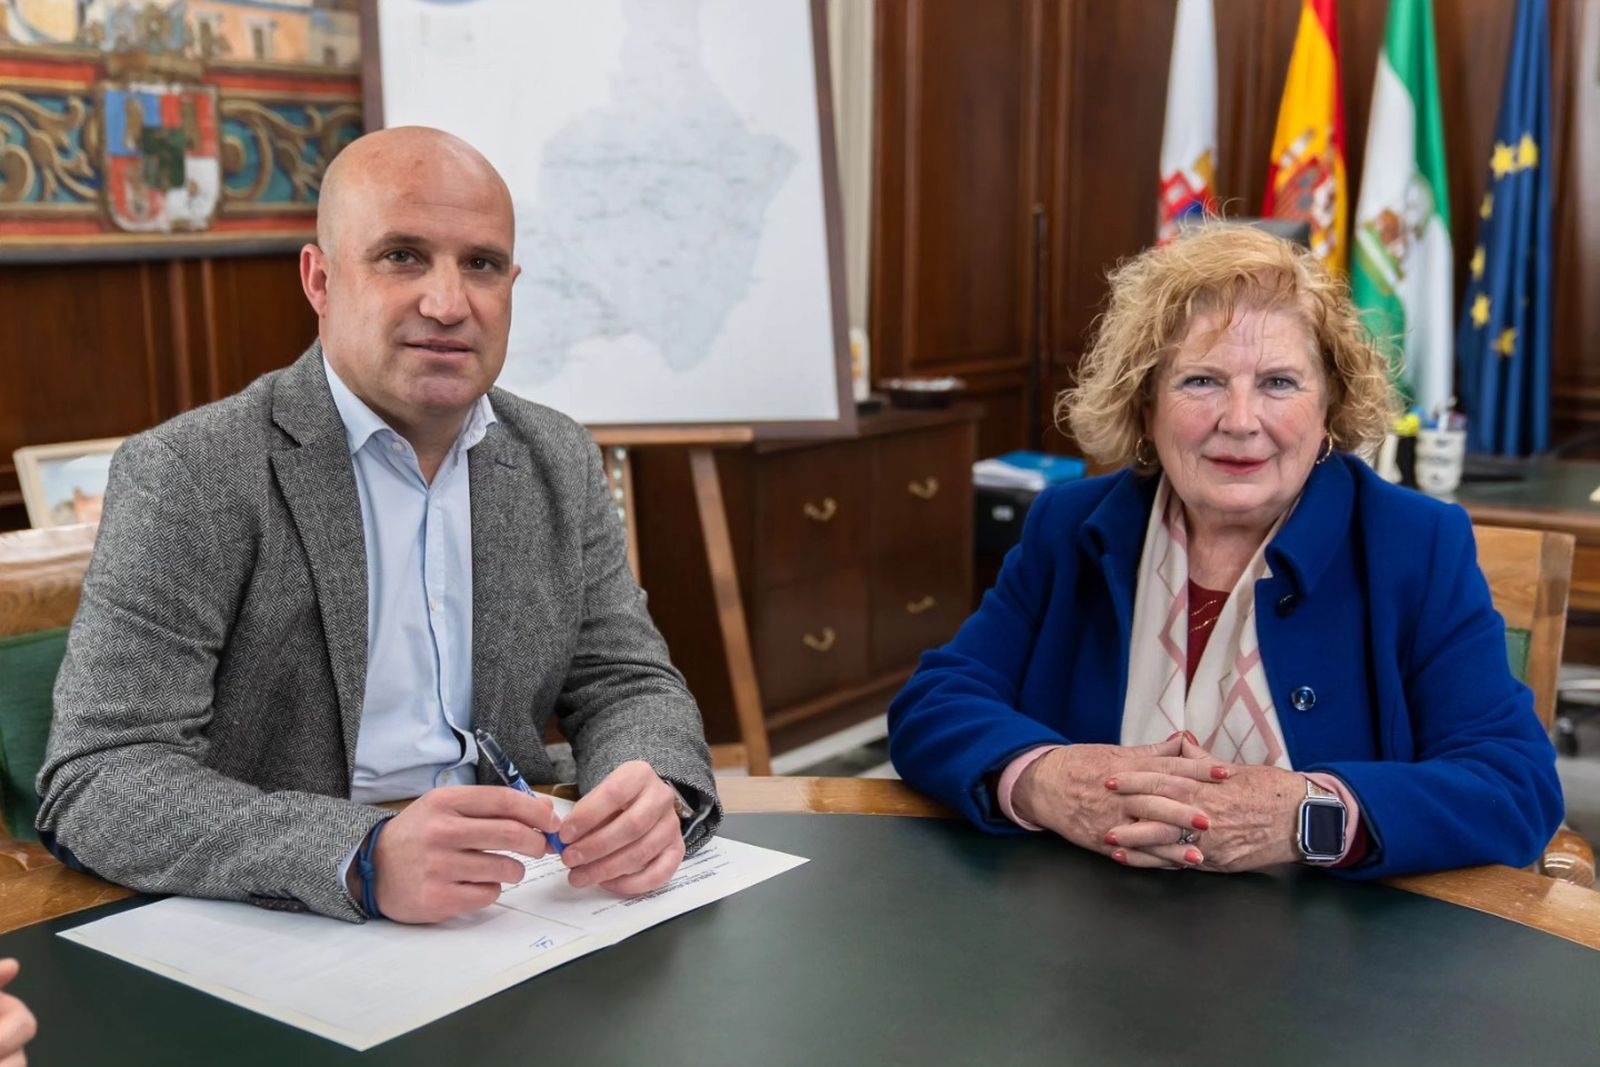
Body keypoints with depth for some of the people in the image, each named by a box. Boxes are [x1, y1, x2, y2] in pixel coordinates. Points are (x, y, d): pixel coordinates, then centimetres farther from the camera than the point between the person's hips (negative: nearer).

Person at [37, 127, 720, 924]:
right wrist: (365, 859, -32)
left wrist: (656, 794, -17)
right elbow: (95, 784, -16)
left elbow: (626, 683, 7)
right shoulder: (184, 476, -11)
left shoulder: (560, 464, 6)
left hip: (511, 920, 4)